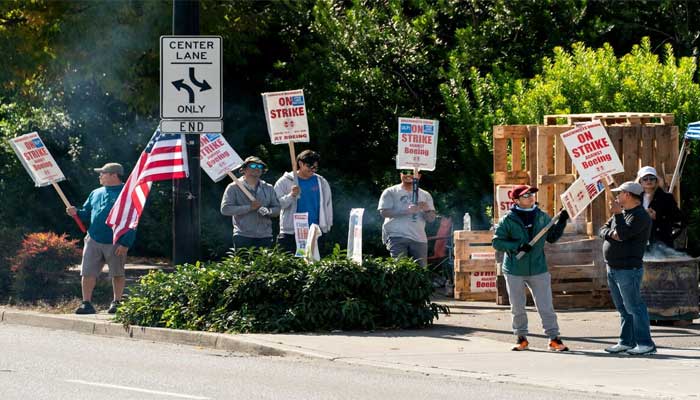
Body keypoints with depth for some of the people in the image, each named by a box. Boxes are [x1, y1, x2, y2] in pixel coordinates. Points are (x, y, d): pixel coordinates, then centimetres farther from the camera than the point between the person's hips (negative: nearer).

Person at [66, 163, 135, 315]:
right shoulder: (96, 194, 15)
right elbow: (87, 214, 21)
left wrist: (125, 243, -16)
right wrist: (76, 213, -2)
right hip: (93, 240, 5)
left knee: (117, 274, 4)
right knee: (88, 272, -2)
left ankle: (117, 302, 15)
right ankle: (86, 303, 1)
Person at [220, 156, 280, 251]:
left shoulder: (268, 189, 16)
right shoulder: (234, 188, 3)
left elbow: (277, 209, 13)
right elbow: (225, 209, -7)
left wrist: (267, 211, -12)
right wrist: (249, 207, -14)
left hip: (265, 236, 4)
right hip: (243, 236, -4)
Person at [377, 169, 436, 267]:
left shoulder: (425, 195, 18)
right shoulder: (390, 192, 7)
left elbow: (431, 218, 13)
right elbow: (384, 212, -6)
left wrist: (426, 210, -12)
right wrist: (407, 211, -17)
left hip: (419, 238, 4)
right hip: (397, 237, -3)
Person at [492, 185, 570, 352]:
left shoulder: (542, 217, 4)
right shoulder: (508, 220, -6)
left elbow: (552, 237, 14)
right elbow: (497, 242, -7)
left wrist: (561, 222, 0)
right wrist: (517, 246, -19)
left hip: (538, 269, 1)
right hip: (514, 272, -1)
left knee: (546, 307, 0)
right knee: (517, 308, 9)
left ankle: (554, 338, 5)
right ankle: (521, 338, 21)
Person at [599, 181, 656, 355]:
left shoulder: (640, 216, -13)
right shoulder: (622, 212, 16)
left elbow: (624, 234, -24)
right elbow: (603, 229, 14)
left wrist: (617, 215, -16)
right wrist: (610, 233, -8)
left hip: (628, 269, -9)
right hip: (613, 268, 9)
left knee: (633, 307, -10)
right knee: (623, 308, 13)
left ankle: (646, 344, -8)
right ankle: (626, 342, 19)